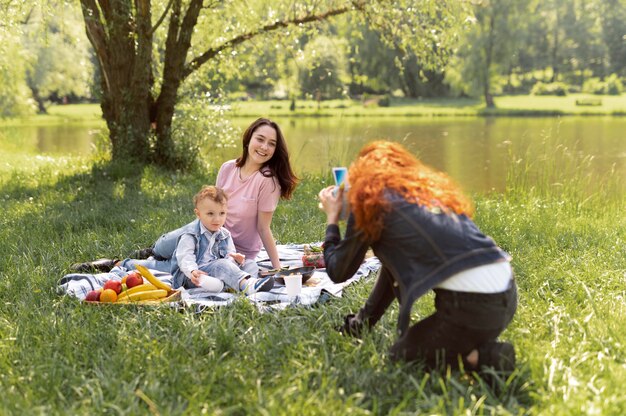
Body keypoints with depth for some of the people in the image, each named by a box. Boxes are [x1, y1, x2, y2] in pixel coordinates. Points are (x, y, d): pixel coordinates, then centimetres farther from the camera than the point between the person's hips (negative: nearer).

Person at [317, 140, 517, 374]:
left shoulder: (371, 199, 5)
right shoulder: (431, 188, 25)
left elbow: (339, 272, 16)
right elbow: (397, 261, 34)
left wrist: (332, 219, 32)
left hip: (471, 304, -7)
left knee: (401, 355, 18)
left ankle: (488, 358, -2)